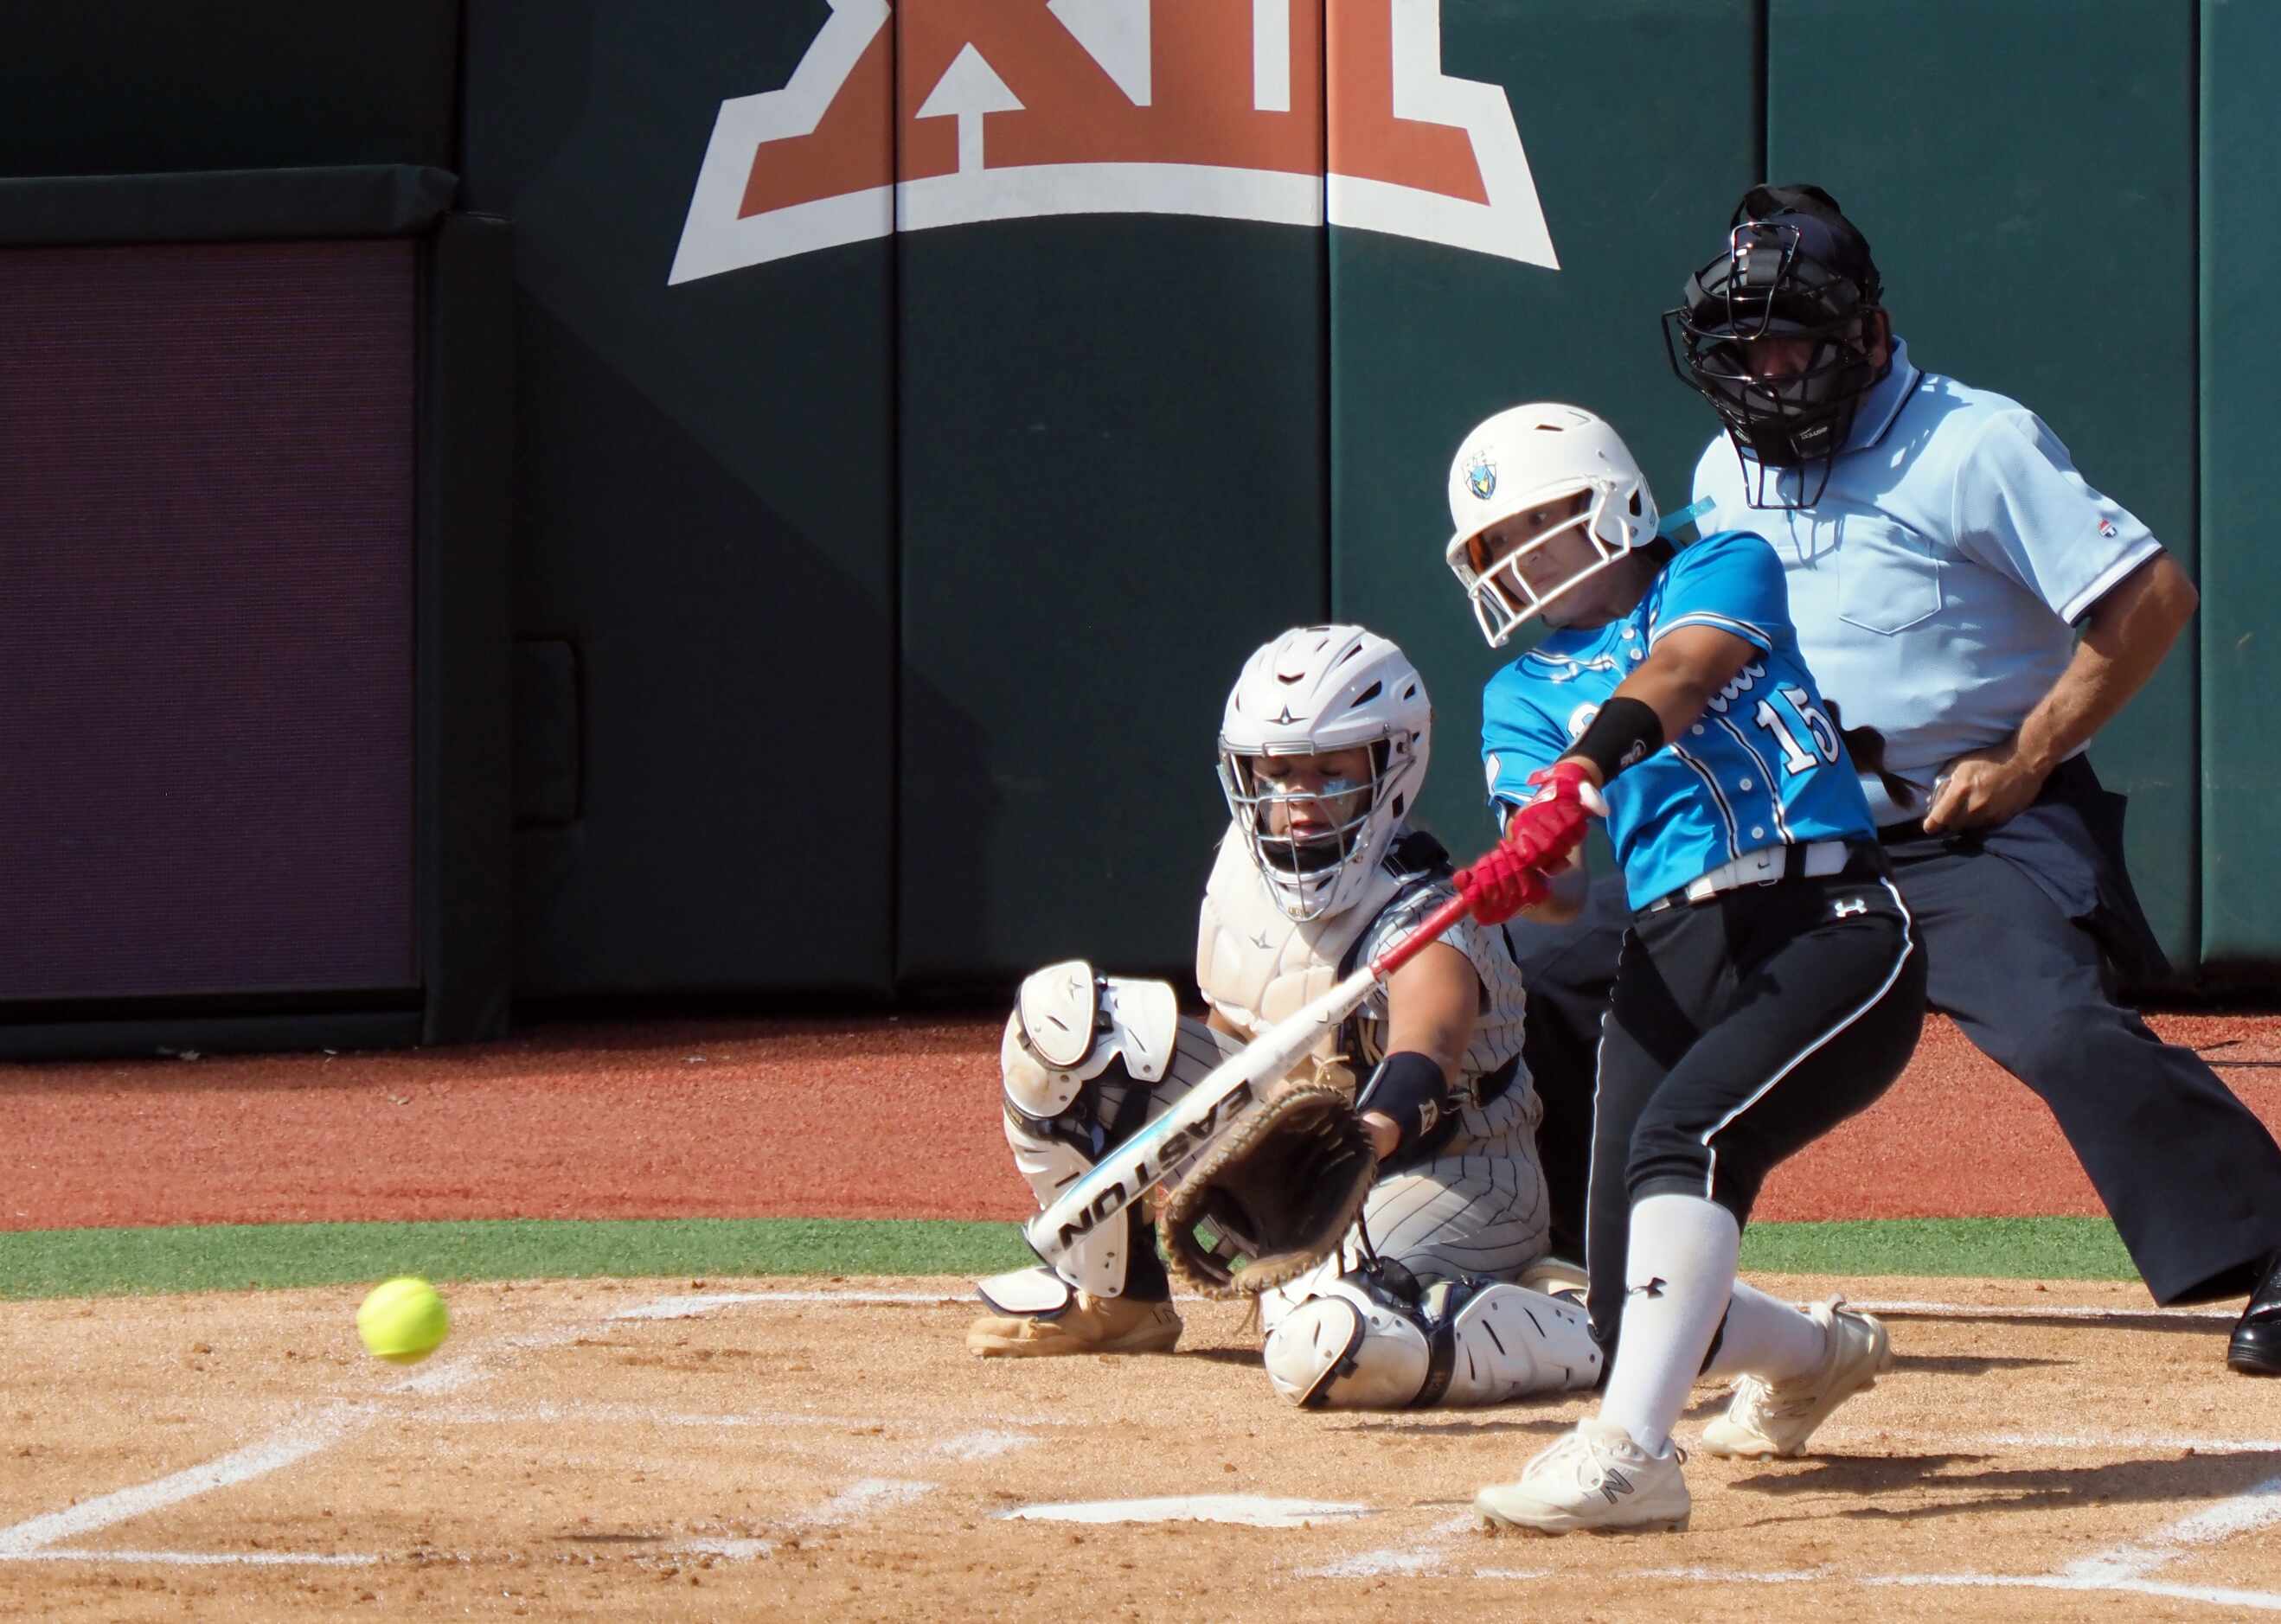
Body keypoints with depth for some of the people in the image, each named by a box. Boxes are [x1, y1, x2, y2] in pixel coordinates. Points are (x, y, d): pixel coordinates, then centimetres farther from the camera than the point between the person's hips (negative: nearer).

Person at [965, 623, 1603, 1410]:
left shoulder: (1422, 923, -29)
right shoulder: (1245, 858, -6)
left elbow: (1425, 1050, -51)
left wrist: (1368, 1133, -72)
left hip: (1443, 1181, -8)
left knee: (1333, 1352, -40)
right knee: (1057, 1018, -4)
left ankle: (1588, 1339, -15)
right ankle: (1113, 1294, 14)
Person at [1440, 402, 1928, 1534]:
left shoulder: (1722, 571, 11)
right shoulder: (1525, 692, 21)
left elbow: (1680, 669, -13)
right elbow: (1560, 882, 3)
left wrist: (1590, 770, -32)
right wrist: (1521, 877, -23)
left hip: (1830, 934, -5)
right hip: (1668, 963, 5)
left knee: (1685, 1135, -33)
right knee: (1633, 1314, 0)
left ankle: (1630, 1447, -42)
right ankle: (1818, 1353, 34)